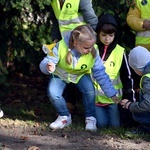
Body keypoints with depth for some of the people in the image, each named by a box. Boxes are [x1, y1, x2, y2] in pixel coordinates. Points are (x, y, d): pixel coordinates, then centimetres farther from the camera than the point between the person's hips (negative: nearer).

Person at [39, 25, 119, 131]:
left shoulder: (93, 53, -27)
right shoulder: (61, 47, -33)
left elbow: (101, 74, -19)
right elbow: (44, 63, -27)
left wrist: (112, 94, -20)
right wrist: (48, 67, -54)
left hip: (80, 75, 1)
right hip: (60, 74, 0)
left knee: (89, 89, -29)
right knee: (53, 93, -26)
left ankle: (90, 118, -4)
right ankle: (64, 117, 4)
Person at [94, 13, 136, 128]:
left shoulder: (120, 52, -2)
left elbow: (127, 77, 3)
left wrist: (130, 98, -2)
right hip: (95, 96, 1)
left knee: (115, 124, -10)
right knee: (102, 123, -14)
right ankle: (97, 110, 19)